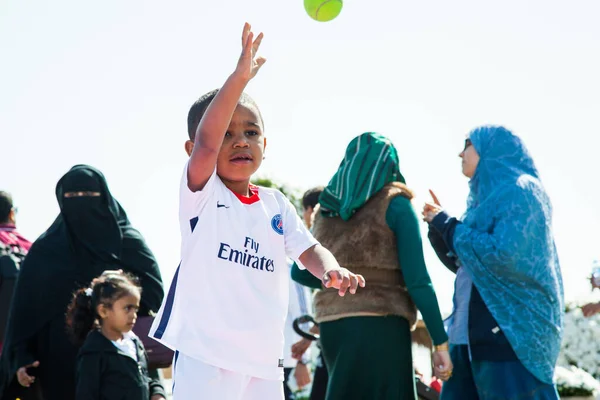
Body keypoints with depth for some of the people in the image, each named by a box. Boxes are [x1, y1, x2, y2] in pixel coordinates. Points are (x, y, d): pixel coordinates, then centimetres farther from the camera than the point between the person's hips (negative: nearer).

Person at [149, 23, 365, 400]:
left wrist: (331, 270, -19)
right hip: (206, 355, -5)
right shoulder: (201, 193, -5)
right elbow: (205, 140, -21)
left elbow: (309, 249, 6)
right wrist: (240, 77, -31)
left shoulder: (276, 204, 11)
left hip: (265, 359, 6)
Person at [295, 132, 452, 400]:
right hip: (380, 326, -5)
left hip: (331, 326, 6)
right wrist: (440, 343, -6)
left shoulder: (324, 209, 12)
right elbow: (417, 280, -8)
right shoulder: (394, 204, -2)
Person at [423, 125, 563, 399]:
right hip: (472, 333, 9)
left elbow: (504, 255, -18)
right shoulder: (485, 199, 20)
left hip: (511, 329, -9)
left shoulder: (520, 191, -5)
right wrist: (439, 225, 11)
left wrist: (447, 225, -8)